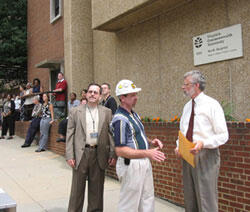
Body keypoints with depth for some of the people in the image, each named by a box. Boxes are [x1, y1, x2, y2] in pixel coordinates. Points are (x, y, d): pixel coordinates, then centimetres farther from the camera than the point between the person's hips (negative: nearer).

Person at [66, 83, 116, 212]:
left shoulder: (107, 112, 8)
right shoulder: (75, 111, 4)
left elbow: (110, 134, 6)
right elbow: (70, 134, 1)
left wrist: (112, 154, -1)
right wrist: (69, 156, -6)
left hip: (99, 155, 1)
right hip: (81, 154, -1)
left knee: (97, 189, 11)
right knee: (77, 188, 7)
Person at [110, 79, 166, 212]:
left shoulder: (134, 114, 10)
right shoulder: (120, 119, -21)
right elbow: (120, 151, -25)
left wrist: (150, 141, 3)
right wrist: (147, 153, -31)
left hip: (144, 163, 9)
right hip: (130, 165, -9)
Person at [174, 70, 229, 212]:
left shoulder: (212, 105, -9)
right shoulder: (187, 106, 12)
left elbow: (223, 135, -12)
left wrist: (203, 143, -26)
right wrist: (179, 146, 1)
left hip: (206, 155, -7)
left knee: (206, 200, -2)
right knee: (190, 199, 15)